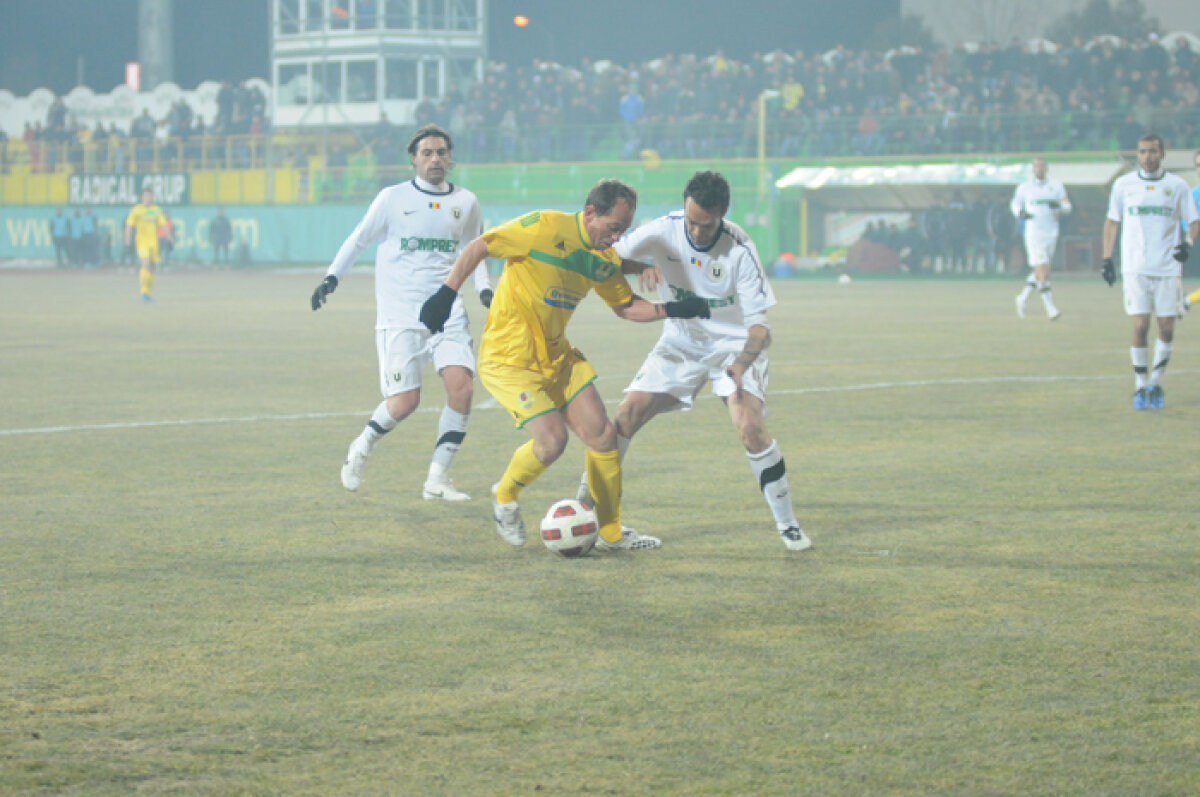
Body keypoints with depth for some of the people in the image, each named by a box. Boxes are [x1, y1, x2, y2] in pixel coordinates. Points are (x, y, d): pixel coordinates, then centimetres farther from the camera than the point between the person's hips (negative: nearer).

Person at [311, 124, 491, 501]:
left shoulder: (466, 202, 8)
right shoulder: (393, 198, -1)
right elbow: (359, 239, 8)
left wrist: (483, 287, 9)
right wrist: (332, 276, 0)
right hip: (399, 314, -3)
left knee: (462, 387, -15)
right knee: (405, 402, -11)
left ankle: (438, 478, -3)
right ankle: (363, 446, 22)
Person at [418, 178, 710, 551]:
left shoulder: (604, 258, 4)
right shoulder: (544, 227, -18)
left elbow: (625, 306, 18)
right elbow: (478, 247, -12)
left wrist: (671, 310, 3)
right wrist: (447, 293, -17)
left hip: (558, 357, 8)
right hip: (508, 359, -8)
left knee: (603, 434, 1)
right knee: (552, 439, -20)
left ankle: (610, 532, 17)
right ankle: (505, 495, 12)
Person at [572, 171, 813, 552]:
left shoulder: (739, 250, -24)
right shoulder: (662, 232, -16)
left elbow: (759, 323, -24)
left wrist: (741, 364, -42)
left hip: (734, 345, -3)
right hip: (680, 344, 3)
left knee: (750, 428, -23)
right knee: (627, 414, -8)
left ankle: (787, 524, -7)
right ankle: (586, 504, 7)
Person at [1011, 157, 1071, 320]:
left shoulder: (1056, 186, 7)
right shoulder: (1024, 187, 3)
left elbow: (1067, 207, 6)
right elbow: (1015, 204, 14)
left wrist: (1058, 205, -17)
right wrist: (1020, 213, -8)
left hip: (1051, 233, 4)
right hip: (1033, 232, -4)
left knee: (1040, 271, 12)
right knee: (1043, 270, -14)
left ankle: (1023, 298, 32)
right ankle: (1050, 308, -14)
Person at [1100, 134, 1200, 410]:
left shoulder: (1177, 185, 4)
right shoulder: (1123, 185, 6)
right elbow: (1112, 222, 13)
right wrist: (1106, 259, 6)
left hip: (1168, 268, 1)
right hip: (1135, 269, -1)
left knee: (1167, 328, -1)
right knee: (1140, 326, -8)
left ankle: (1156, 382, 18)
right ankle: (1141, 387, 4)